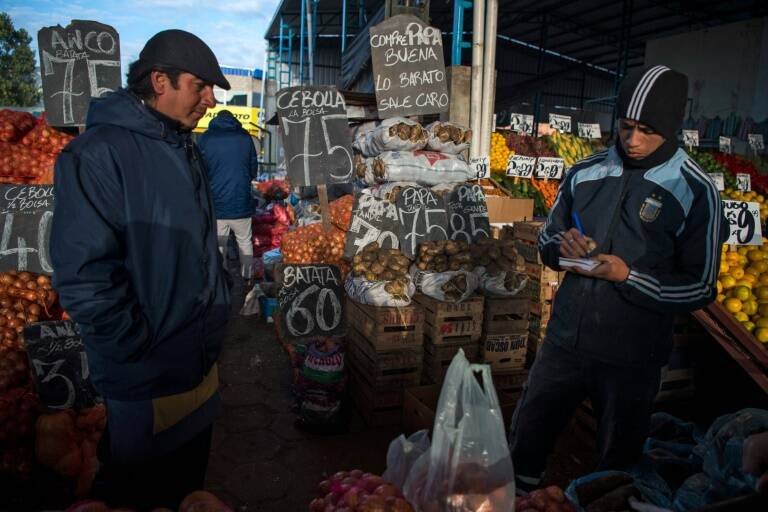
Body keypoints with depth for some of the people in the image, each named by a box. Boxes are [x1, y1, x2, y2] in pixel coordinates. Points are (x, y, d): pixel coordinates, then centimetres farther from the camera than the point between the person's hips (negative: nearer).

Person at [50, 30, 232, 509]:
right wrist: (142, 349, -18)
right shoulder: (100, 153, -19)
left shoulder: (184, 150, 9)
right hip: (148, 380, -8)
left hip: (201, 361, 8)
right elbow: (83, 276, -23)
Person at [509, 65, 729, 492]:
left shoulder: (696, 193, -9)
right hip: (564, 341, 3)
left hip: (632, 359, -3)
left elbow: (700, 289, -6)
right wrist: (562, 248, -13)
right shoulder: (585, 173, 1)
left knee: (619, 461, 19)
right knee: (526, 442, 18)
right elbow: (547, 241, 10)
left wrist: (626, 276, -21)